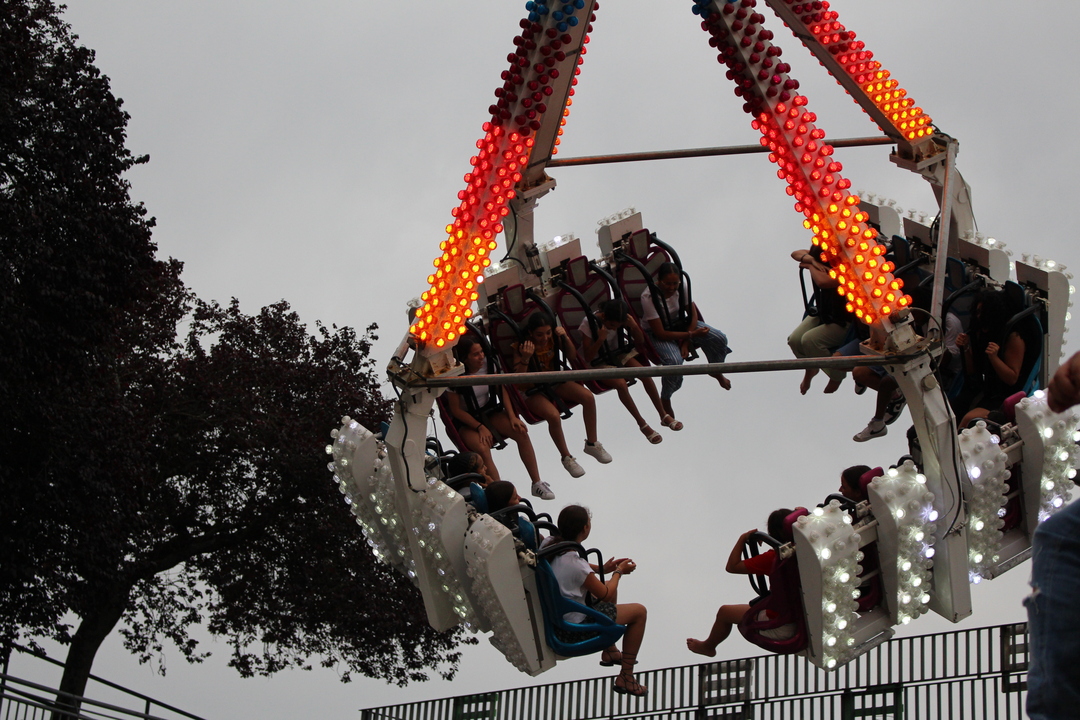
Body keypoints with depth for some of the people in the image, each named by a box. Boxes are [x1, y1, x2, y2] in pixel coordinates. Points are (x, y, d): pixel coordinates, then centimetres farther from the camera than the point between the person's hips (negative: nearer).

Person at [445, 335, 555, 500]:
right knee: (482, 448, -34)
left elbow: (501, 390, 4)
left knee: (521, 433, -18)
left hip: (490, 412, 5)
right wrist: (480, 427, -19)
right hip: (466, 422, -5)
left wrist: (512, 417, -8)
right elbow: (456, 410, -14)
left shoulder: (488, 364, -6)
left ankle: (537, 484, -11)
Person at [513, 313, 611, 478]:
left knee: (588, 397, -17)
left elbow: (572, 356, 2)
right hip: (532, 391, -5)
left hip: (555, 382, 5)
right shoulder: (521, 347, -20)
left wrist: (565, 337, -16)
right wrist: (525, 358, -41)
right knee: (553, 415, -33)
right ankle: (566, 458, -10)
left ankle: (591, 444, 3)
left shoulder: (553, 338, -8)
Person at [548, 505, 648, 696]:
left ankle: (609, 652, 47)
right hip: (574, 629, -9)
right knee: (639, 611, 4)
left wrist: (602, 568, 9)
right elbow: (604, 593, -15)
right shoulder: (576, 565, -33)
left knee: (611, 587, 31)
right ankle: (626, 677, 13)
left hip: (556, 615, 9)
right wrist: (619, 572, 3)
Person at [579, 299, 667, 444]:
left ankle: (663, 414, -6)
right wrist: (600, 339, -39)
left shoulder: (622, 319, -13)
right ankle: (642, 425, -16)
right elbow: (588, 357, -24)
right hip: (599, 363, -4)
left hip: (618, 354, 4)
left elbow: (641, 341, -5)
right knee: (621, 384, -31)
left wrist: (634, 326, -25)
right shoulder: (589, 323, -26)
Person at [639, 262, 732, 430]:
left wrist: (686, 342, -13)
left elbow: (693, 315, -2)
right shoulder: (649, 297, -29)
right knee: (674, 361, -36)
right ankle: (665, 408, -18)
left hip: (680, 324, 6)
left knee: (719, 339, -11)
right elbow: (660, 333, -26)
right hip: (657, 333, -5)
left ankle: (716, 372, 24)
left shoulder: (681, 288, -14)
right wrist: (690, 335, -27)